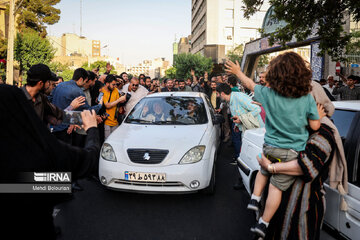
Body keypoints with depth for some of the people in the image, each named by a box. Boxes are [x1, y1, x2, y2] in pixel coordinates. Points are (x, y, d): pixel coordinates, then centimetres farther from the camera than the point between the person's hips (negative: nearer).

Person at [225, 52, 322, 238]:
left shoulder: (268, 94, -8)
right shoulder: (307, 98, -9)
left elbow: (250, 85, 10)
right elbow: (315, 126, -3)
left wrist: (238, 72, 26)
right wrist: (319, 115, 18)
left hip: (271, 147, 1)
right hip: (293, 151, 0)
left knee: (264, 171, 31)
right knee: (277, 186, 7)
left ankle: (255, 199, 25)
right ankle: (263, 223, 14)